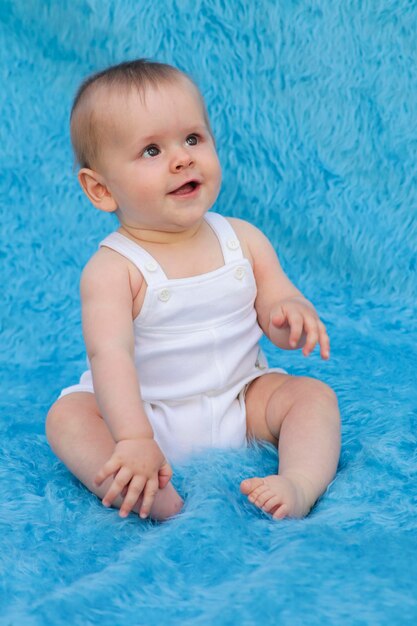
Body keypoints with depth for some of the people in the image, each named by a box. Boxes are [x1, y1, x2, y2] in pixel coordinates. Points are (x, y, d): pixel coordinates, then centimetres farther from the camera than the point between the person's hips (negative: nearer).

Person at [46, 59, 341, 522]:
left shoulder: (244, 240, -2)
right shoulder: (111, 269, -17)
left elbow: (276, 313, 3)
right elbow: (110, 354, -29)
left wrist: (294, 315, -24)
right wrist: (134, 440, -42)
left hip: (243, 404, 3)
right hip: (145, 414, -3)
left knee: (313, 394, -16)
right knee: (66, 414, -24)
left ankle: (300, 486, -34)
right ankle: (143, 494, -44)